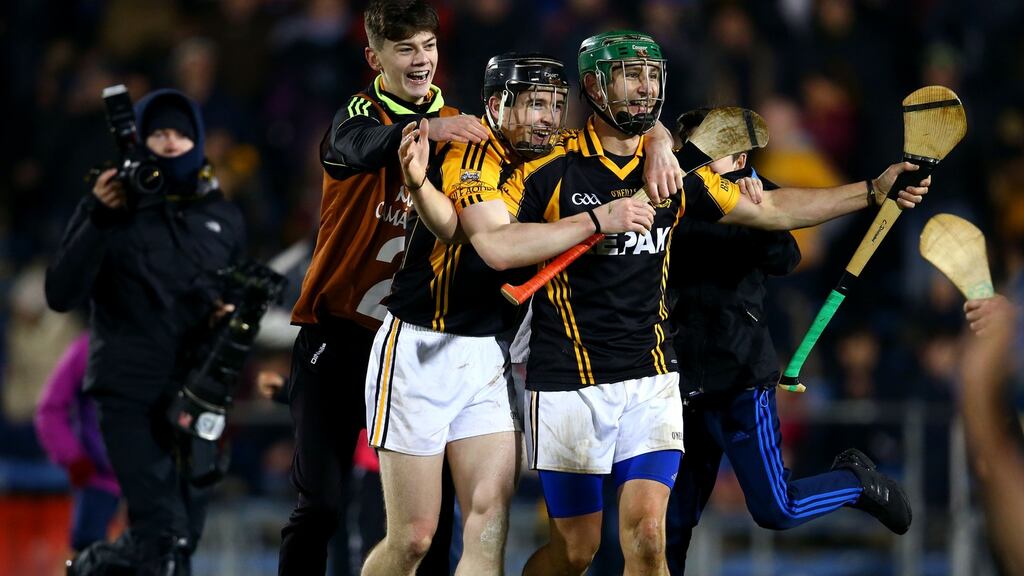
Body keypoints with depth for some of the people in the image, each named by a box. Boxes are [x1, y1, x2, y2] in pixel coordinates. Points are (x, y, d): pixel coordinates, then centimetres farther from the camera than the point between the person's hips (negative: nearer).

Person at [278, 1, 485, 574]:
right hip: (340, 331, -4)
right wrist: (424, 130, -52)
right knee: (321, 501, -5)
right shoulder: (358, 114, -7)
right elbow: (362, 147, -31)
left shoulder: (455, 126, 9)